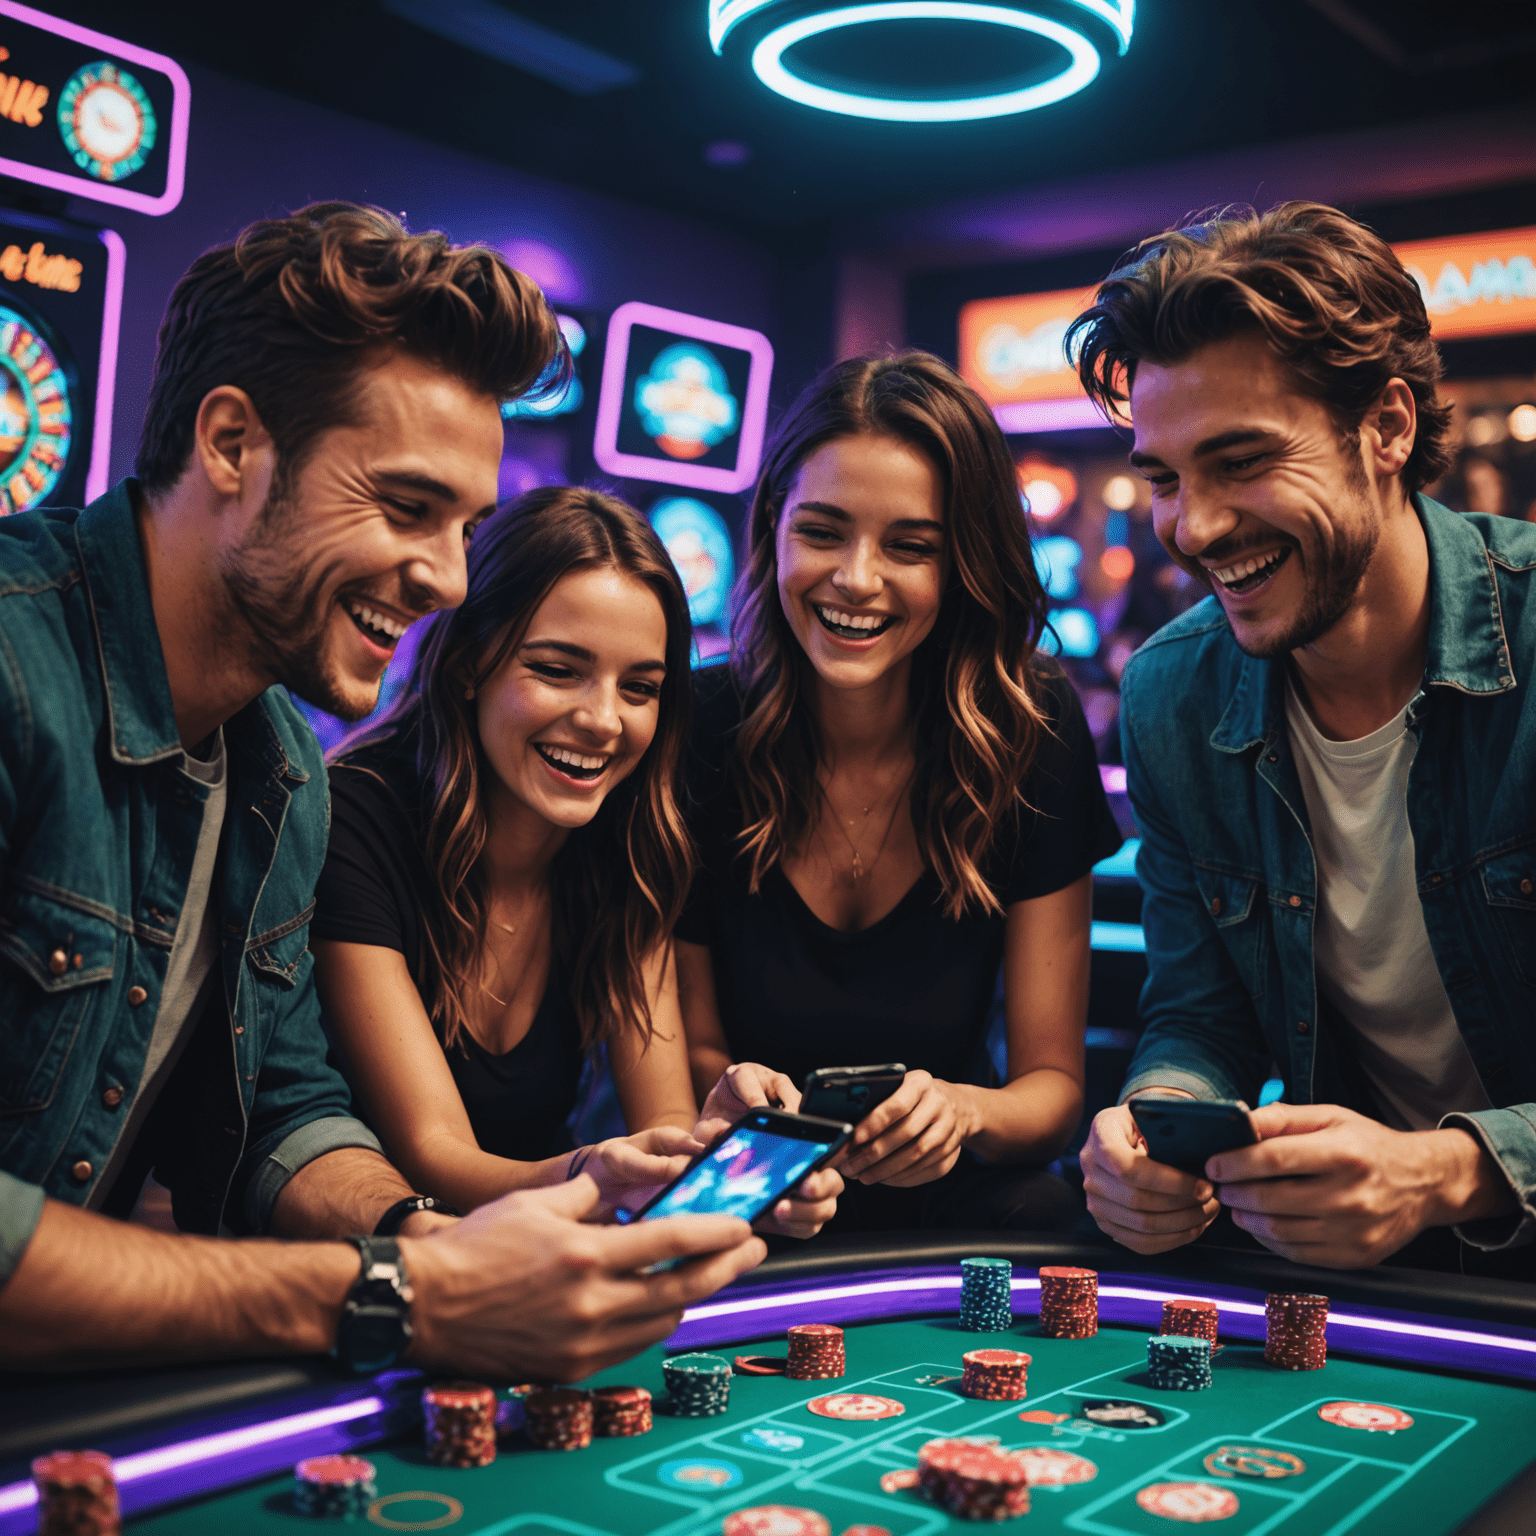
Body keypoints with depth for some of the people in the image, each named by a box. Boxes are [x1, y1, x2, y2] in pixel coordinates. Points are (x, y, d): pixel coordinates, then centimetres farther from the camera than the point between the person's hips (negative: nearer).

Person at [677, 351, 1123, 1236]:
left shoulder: (1032, 734, -10)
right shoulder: (694, 732, -14)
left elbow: (1054, 1082, -7)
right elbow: (694, 1051, -2)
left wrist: (964, 1112, -30)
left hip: (940, 1195, 1)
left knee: (1035, 1212, -31)